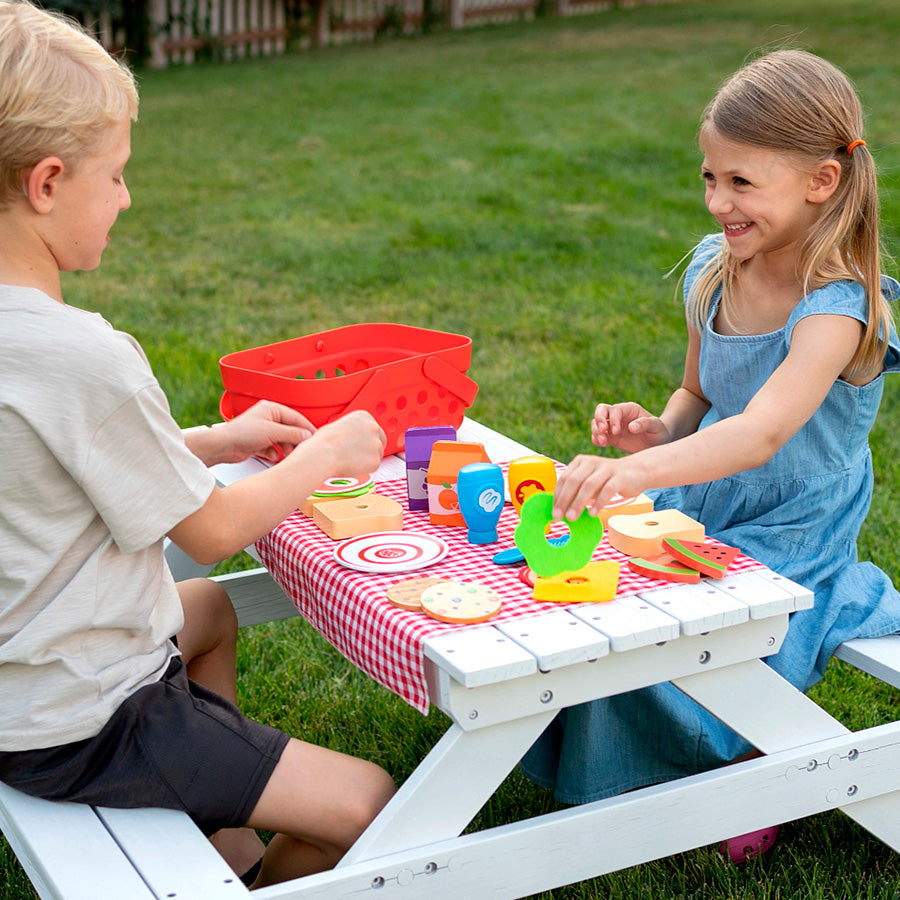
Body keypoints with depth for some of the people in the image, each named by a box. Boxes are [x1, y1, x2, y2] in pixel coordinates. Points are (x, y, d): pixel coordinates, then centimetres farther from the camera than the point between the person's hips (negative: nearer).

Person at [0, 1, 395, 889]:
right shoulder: (80, 356, -29)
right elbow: (210, 532, -17)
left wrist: (217, 441, 10)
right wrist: (324, 456, -1)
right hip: (79, 729, -10)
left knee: (209, 610, 36)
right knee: (366, 804, -8)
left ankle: (228, 848, 36)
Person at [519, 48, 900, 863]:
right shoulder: (715, 270, -1)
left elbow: (761, 432, -40)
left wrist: (640, 471, -55)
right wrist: (657, 432, -10)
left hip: (790, 549, -7)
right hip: (699, 518, 7)